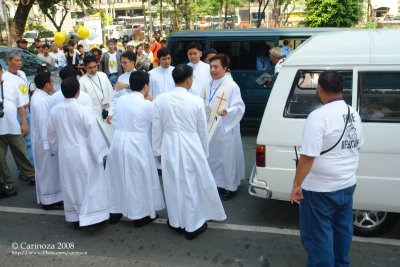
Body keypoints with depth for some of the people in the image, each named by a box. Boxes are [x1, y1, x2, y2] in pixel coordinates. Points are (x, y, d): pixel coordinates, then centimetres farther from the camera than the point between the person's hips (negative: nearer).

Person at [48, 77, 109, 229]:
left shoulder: (54, 111, -4)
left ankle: (75, 218, 27)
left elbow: (51, 134, 9)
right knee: (90, 184, 8)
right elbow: (94, 134, -14)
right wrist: (101, 152, -4)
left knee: (71, 185, 16)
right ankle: (91, 216, 11)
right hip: (84, 155, -5)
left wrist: (54, 149, 25)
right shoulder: (84, 111, -19)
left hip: (65, 155, 5)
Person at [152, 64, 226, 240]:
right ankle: (192, 225, 22)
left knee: (173, 185, 15)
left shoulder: (160, 100, -6)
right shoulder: (196, 101, -10)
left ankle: (177, 222, 30)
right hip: (191, 147, -2)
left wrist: (157, 151, 12)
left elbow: (157, 128, 0)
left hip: (170, 147, 2)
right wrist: (205, 152, 14)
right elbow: (202, 130, 0)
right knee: (193, 185, 11)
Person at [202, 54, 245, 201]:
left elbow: (239, 107, -19)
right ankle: (216, 181, 33)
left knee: (226, 156, 3)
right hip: (210, 127, 7)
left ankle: (229, 185, 18)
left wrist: (227, 111, -34)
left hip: (225, 128, -7)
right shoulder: (209, 85, 7)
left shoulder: (232, 86, -16)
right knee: (212, 155, 16)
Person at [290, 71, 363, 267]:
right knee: (342, 227, 23)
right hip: (347, 184, 8)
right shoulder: (354, 114, 3)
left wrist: (296, 185, -17)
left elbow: (307, 157, -26)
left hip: (321, 189, -8)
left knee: (318, 234, 6)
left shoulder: (319, 116, -24)